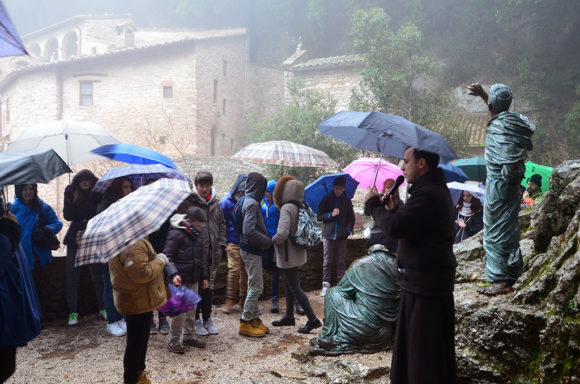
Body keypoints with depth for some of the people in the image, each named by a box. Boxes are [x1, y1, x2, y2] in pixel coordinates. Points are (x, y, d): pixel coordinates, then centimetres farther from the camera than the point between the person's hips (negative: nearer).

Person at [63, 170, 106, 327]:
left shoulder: (98, 194, -3)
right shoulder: (72, 193, 0)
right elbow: (68, 216, -9)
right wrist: (69, 198, -19)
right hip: (75, 238, 1)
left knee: (97, 273, 3)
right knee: (72, 275, 0)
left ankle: (102, 308, 16)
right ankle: (73, 312, 9)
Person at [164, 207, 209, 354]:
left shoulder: (197, 235, 11)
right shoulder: (175, 234, -13)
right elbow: (167, 257, -15)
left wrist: (204, 276, 19)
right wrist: (173, 274, -28)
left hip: (193, 280, 8)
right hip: (180, 280, -7)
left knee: (191, 309, 15)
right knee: (180, 310, -6)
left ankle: (189, 336, 28)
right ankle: (173, 341, 7)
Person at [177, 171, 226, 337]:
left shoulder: (215, 203, 10)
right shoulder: (187, 202, -9)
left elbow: (222, 225, 17)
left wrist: (221, 245, 8)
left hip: (212, 254, 5)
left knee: (209, 287, 14)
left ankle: (207, 319, 28)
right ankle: (196, 320, 19)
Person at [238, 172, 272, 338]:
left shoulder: (247, 201, 10)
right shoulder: (252, 203, -19)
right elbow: (249, 231, -27)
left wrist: (266, 240, 11)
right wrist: (268, 241, -16)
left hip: (251, 250, 10)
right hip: (252, 251, -10)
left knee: (254, 286, 16)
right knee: (256, 287, -2)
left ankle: (254, 319, 25)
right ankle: (245, 323, 6)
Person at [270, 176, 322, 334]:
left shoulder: (286, 208, -22)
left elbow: (282, 233, -30)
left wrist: (272, 241, -12)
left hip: (288, 254, -9)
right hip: (297, 251, 9)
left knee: (294, 288, -1)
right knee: (288, 285, 20)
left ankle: (313, 319, 2)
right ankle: (289, 317, 31)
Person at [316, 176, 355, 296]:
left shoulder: (347, 201, 8)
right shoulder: (326, 199, 4)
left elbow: (351, 218, 13)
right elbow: (319, 216, 1)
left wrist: (349, 229, -4)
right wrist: (331, 214, -14)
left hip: (342, 236, 1)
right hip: (328, 235, -1)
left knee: (341, 261, 4)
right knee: (327, 261, 2)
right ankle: (325, 284, 9)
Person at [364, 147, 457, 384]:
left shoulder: (428, 194, -20)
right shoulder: (433, 190, 15)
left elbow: (395, 228, -26)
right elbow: (409, 227, 20)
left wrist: (372, 204, -11)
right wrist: (394, 209, 5)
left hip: (425, 282, -11)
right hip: (423, 279, 11)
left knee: (425, 348, 0)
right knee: (413, 342, 20)